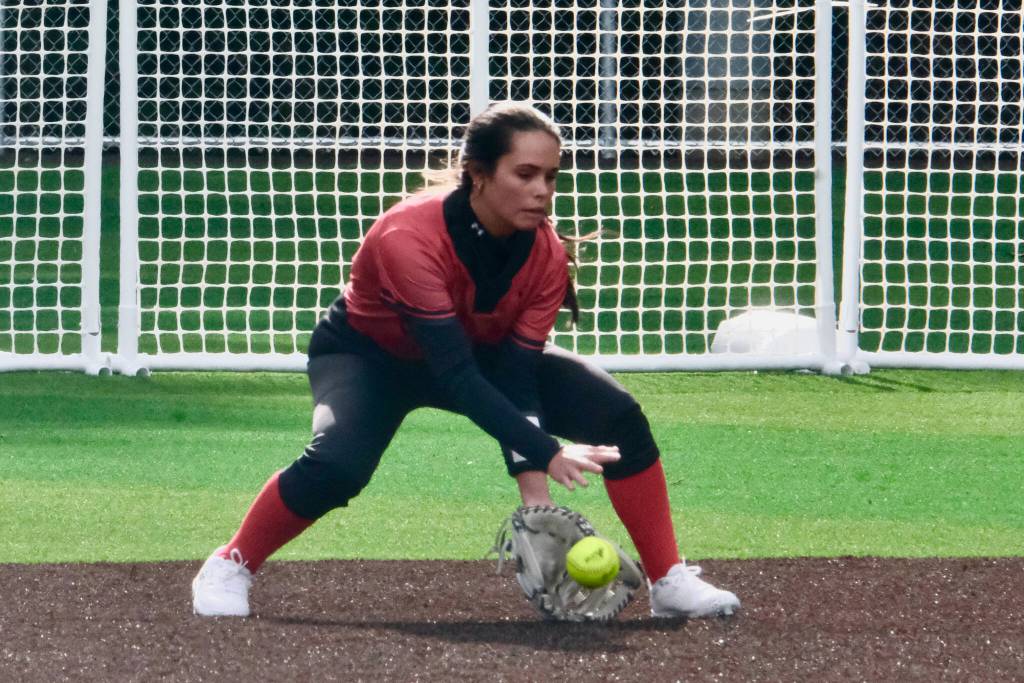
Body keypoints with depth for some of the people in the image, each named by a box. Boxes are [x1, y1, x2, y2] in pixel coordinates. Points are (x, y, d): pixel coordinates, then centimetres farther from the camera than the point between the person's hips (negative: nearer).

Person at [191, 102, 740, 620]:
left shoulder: (546, 255, -22)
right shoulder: (409, 237, -38)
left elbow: (516, 379, -24)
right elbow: (455, 375, -43)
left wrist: (534, 489, -37)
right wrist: (545, 455, -51)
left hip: (482, 352, 5)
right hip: (369, 355, -5)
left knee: (617, 414, -11)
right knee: (337, 465, -35)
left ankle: (668, 580, 0)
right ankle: (228, 570, -12)